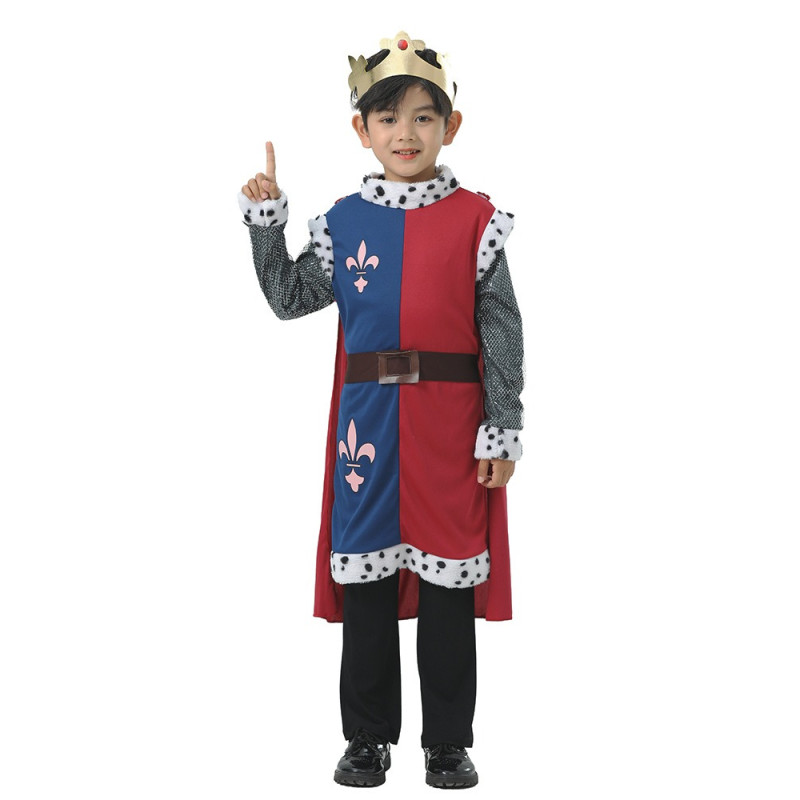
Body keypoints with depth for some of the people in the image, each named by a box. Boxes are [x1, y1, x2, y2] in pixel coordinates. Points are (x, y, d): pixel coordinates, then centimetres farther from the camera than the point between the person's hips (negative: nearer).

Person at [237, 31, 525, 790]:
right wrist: (265, 220, 0)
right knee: (365, 574, 9)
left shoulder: (475, 220, 0)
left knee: (448, 580, 5)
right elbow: (290, 299, 10)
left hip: (449, 425, -2)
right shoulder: (343, 220, 7)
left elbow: (502, 333, -2)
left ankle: (447, 742, 20)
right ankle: (368, 738, 23)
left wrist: (501, 432, -7)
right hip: (366, 423, 2)